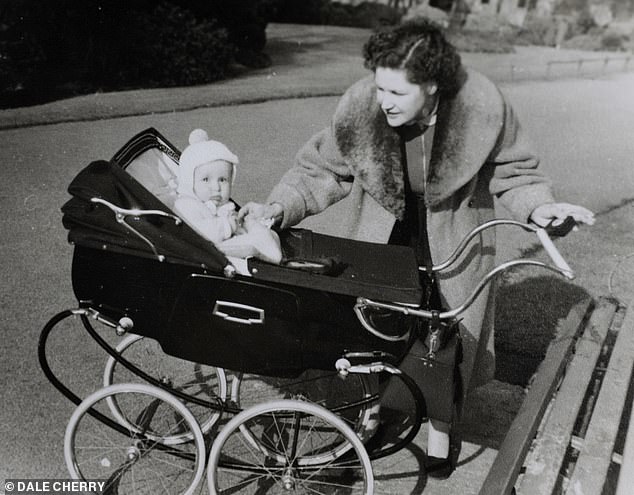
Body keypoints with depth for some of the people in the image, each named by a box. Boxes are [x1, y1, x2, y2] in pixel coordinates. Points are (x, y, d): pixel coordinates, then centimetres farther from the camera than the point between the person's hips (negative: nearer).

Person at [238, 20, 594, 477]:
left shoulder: (483, 107, -24)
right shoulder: (360, 106, -23)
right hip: (380, 231, 1)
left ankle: (441, 425, 36)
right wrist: (280, 207, -22)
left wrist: (537, 205, -24)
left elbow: (513, 170, -7)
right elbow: (323, 170, -9)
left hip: (450, 239, 0)